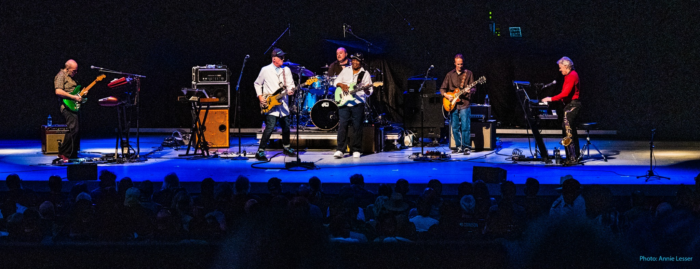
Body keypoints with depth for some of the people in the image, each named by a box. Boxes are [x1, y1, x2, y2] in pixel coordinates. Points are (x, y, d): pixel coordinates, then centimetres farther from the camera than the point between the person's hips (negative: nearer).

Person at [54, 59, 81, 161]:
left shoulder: (70, 77, 22)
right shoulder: (61, 76, -8)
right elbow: (58, 91, -21)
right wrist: (73, 97, -20)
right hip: (67, 107, -10)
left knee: (76, 131, 9)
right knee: (73, 129, -18)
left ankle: (73, 154, 15)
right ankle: (63, 153, -14)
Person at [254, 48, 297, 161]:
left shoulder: (286, 70, 8)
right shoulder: (265, 70, -1)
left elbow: (290, 84, 6)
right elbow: (257, 84, 9)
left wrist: (291, 90, -17)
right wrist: (260, 96, -2)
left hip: (283, 104, 5)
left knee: (286, 126, 13)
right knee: (270, 127, -15)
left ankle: (286, 147, 36)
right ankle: (260, 152, -9)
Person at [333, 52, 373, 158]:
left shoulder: (365, 74, 4)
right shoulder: (345, 71, 14)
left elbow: (369, 92, 0)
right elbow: (337, 81, 16)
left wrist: (367, 90, -23)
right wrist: (341, 85, -6)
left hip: (358, 103, -2)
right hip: (344, 102, 2)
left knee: (357, 126, 0)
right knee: (342, 125, -4)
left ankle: (356, 150, 9)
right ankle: (340, 150, -3)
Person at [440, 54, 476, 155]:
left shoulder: (469, 74, 4)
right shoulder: (450, 75, 11)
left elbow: (473, 88, 1)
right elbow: (442, 89, 13)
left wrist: (470, 90, -22)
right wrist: (446, 95, -6)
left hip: (464, 104, -3)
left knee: (465, 127, -10)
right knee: (455, 127, 6)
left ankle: (466, 147, -4)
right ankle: (459, 147, 16)